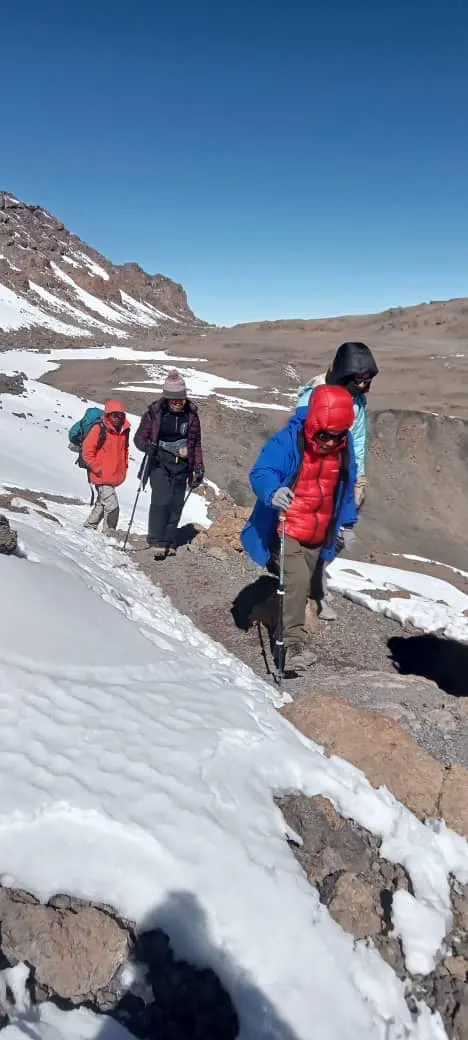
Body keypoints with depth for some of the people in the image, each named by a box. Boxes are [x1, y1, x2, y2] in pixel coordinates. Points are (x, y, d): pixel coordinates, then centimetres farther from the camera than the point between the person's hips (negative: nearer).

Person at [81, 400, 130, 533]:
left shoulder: (124, 430, 6)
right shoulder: (99, 429, -13)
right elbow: (87, 451, -13)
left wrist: (124, 468, 14)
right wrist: (97, 469, -13)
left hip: (115, 477, 7)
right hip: (102, 477, -7)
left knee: (101, 504, 19)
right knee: (112, 506, -11)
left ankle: (89, 527, 35)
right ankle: (109, 533, 4)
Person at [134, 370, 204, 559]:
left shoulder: (191, 415, 4)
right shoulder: (155, 412, -4)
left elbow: (196, 444, 13)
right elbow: (140, 437, 1)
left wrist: (199, 468, 8)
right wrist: (147, 446, -21)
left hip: (181, 466, 3)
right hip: (160, 463, -3)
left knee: (176, 504, 3)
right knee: (162, 499, -19)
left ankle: (169, 543, 13)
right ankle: (158, 542, -13)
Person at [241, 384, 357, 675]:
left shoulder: (344, 447, -3)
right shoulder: (288, 441, -22)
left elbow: (346, 486, 11)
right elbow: (261, 472, -32)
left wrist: (347, 521, 17)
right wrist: (273, 491, -54)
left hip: (318, 536, 7)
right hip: (285, 530, -6)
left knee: (303, 585, 18)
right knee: (297, 580, -21)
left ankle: (282, 623, 39)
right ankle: (293, 641, -10)